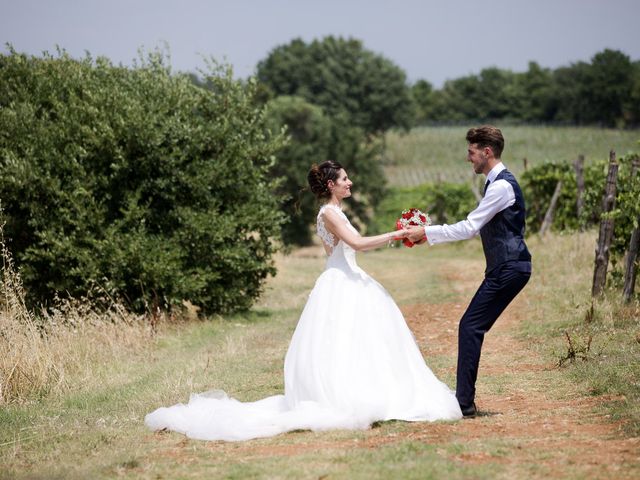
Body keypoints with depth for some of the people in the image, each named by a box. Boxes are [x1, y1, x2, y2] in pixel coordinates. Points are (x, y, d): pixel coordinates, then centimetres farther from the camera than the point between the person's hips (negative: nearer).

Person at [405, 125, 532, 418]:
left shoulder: (501, 186, -17)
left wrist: (427, 233, -12)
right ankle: (464, 400, 12)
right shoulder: (497, 183, 17)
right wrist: (430, 234, 14)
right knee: (471, 328, 9)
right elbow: (473, 229, 22)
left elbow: (468, 228, -19)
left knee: (470, 327, -10)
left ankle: (464, 403, -10)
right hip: (507, 266, 10)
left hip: (509, 268, -10)